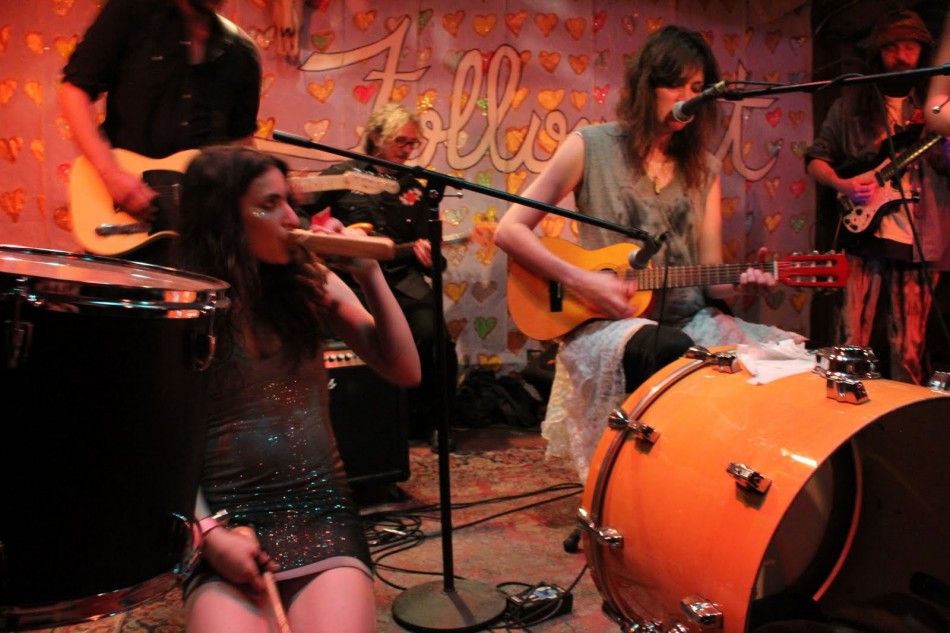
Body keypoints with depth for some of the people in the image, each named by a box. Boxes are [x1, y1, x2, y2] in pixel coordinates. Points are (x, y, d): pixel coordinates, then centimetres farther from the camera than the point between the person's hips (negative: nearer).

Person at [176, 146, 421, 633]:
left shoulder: (310, 282, 4)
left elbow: (405, 371, 1)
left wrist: (369, 274, -7)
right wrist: (209, 534, -13)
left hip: (321, 512, 2)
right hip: (226, 519, -2)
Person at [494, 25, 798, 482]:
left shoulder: (703, 169, 12)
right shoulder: (592, 147, -1)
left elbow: (710, 274, 10)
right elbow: (510, 231, -6)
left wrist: (741, 281, -13)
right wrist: (581, 281, -16)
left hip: (689, 321, 5)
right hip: (606, 324, -4)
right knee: (672, 352, -37)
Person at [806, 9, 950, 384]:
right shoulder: (851, 104, 9)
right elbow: (815, 159, 9)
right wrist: (842, 184, -9)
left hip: (919, 243, 1)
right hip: (862, 236, -1)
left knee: (908, 350, 4)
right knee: (853, 344, -1)